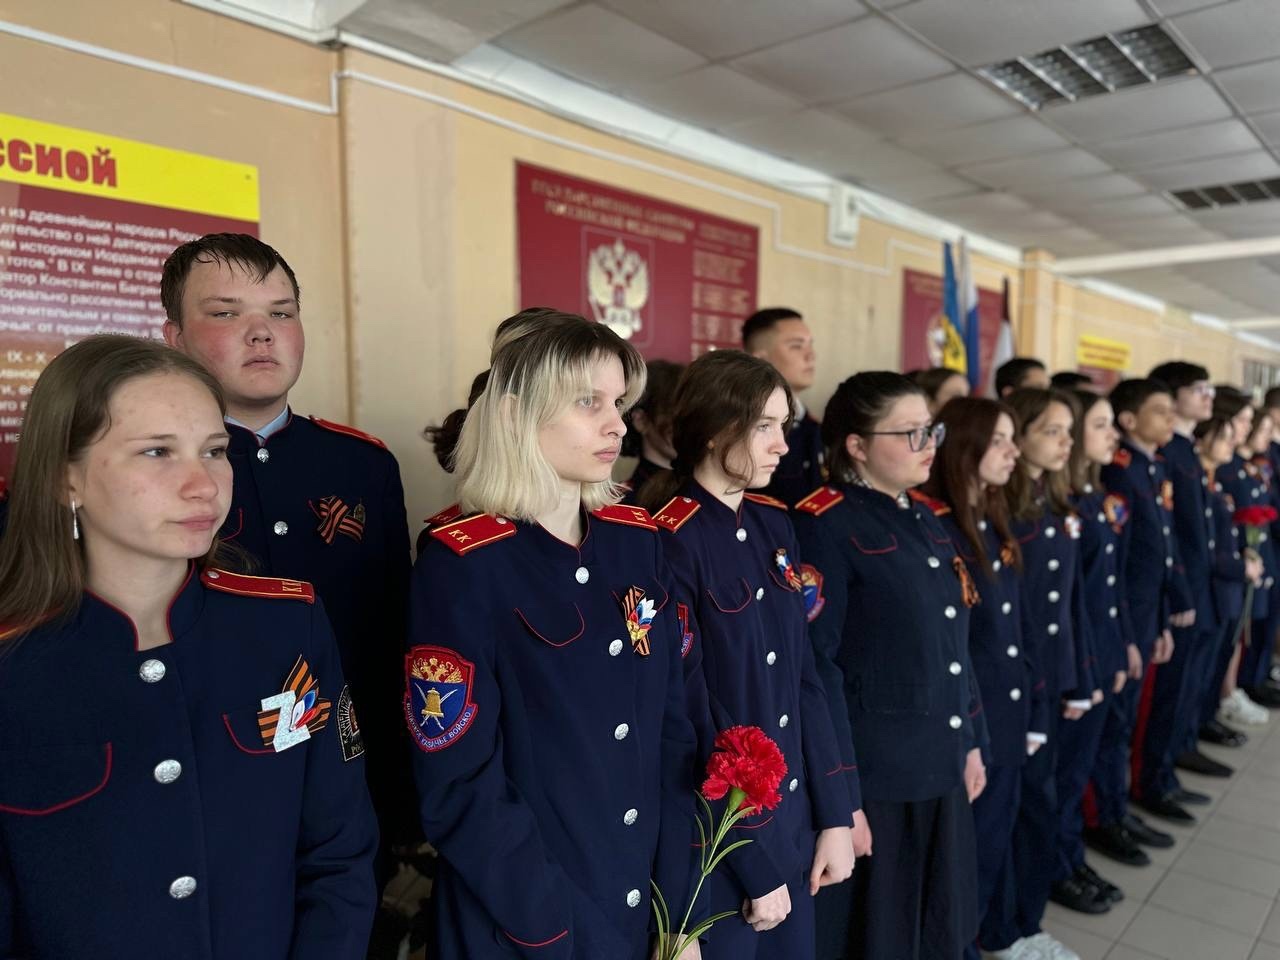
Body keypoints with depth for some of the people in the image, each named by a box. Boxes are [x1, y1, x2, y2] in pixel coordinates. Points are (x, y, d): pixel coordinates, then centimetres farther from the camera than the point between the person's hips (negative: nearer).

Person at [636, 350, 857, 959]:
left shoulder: (774, 524, 2)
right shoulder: (669, 543, -20)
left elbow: (804, 675, 4)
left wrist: (836, 814, 1)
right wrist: (754, 862, -13)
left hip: (794, 818, 7)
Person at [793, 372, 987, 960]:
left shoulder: (925, 520, 10)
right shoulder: (825, 525, -16)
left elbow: (953, 642, 15)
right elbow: (817, 662, -18)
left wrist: (971, 741, 15)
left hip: (941, 768, 8)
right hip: (873, 776, -8)